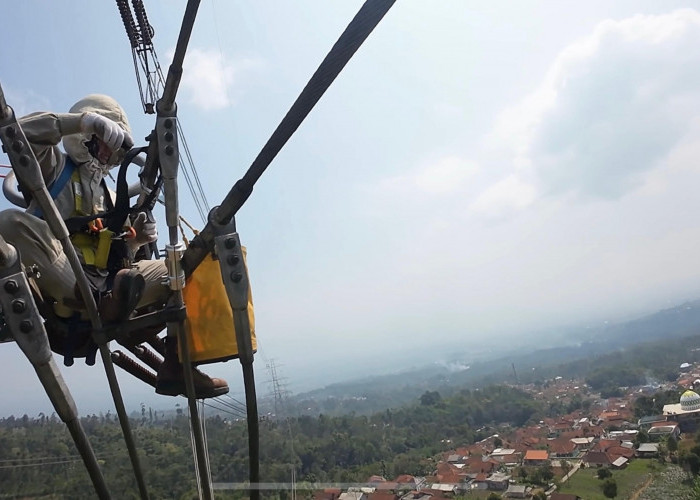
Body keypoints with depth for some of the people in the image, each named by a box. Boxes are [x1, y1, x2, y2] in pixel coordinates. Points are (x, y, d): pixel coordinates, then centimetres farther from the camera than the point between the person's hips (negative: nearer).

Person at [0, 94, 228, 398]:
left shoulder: (108, 195, 28)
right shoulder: (55, 166, 13)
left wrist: (135, 240, 1)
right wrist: (83, 121, -13)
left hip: (102, 284, 6)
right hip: (56, 286, -5)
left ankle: (176, 367, -12)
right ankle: (96, 303, -42)